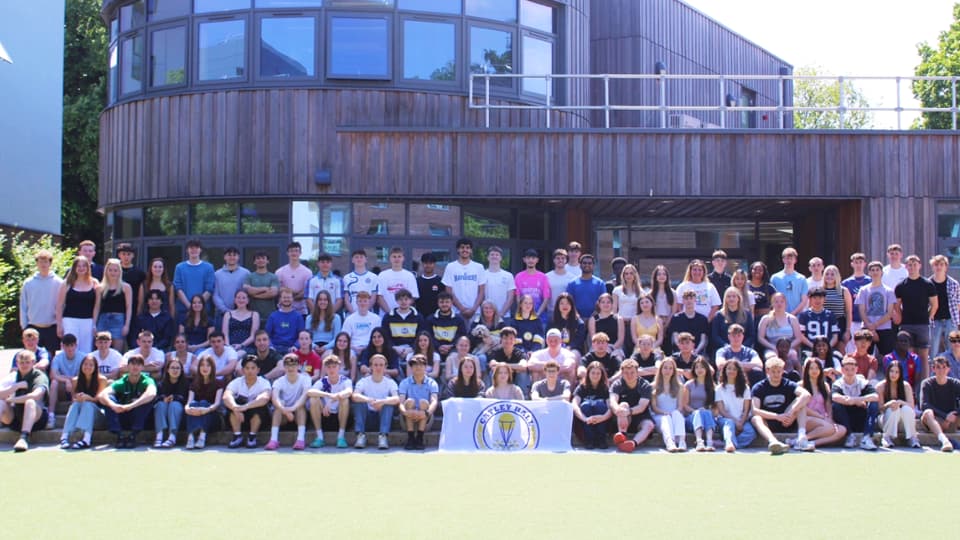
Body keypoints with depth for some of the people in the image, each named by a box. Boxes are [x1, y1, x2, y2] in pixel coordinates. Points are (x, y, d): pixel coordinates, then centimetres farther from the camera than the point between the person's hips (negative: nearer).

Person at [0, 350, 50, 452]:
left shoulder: (40, 376, -3)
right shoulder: (13, 377, 11)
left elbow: (35, 396, -23)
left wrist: (11, 399, -14)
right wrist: (17, 386, -16)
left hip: (35, 418, -4)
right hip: (14, 419, 4)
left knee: (30, 402, -34)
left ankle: (24, 438, -49)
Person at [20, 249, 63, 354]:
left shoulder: (58, 282, -1)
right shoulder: (28, 283, 3)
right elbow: (23, 306, 7)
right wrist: (24, 325, 3)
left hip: (52, 328, -1)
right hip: (33, 328, 1)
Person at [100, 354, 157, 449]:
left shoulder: (147, 381, -7)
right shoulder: (121, 383, -2)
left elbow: (151, 394, -32)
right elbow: (102, 395, -19)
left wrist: (131, 406, -43)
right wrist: (113, 405, -42)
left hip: (140, 419, -2)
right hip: (122, 419, 2)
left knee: (148, 399, -28)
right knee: (108, 398, -21)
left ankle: (133, 435, -25)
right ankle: (119, 434, -26)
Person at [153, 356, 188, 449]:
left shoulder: (185, 382, 3)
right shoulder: (161, 383, 9)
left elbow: (186, 399, -7)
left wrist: (174, 398, -25)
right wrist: (163, 398, -26)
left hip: (178, 410, -2)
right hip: (161, 409, 2)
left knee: (174, 404, -34)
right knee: (161, 404, -31)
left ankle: (172, 437, -54)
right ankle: (159, 436, -51)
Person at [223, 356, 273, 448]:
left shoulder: (264, 383, -13)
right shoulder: (236, 382, -8)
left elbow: (265, 398, -36)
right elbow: (226, 396, -29)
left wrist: (246, 406, -52)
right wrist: (235, 408, -51)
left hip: (259, 418, -2)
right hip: (239, 419, 2)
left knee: (259, 403, -31)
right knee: (232, 401, -26)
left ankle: (252, 436, -18)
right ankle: (237, 436, -19)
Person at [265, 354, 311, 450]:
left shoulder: (304, 378, -11)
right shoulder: (279, 381, -10)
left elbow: (305, 395, -30)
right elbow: (274, 397, -30)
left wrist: (293, 408, -48)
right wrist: (284, 410, -50)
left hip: (300, 414, 0)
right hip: (283, 415, 0)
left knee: (301, 404, -30)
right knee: (278, 404, -29)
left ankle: (301, 439, -40)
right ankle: (274, 439, -38)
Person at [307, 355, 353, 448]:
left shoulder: (345, 381, -7)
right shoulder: (322, 382, -3)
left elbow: (349, 392, -32)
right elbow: (309, 392, -25)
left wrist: (330, 402, -47)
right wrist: (328, 395, -42)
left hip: (341, 417, -2)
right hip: (324, 416, 2)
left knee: (344, 399, -29)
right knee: (314, 399, -23)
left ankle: (341, 436, -21)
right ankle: (319, 437, -18)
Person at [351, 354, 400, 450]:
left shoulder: (390, 382, -3)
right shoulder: (364, 381, -3)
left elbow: (397, 399, -22)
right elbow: (354, 396, -23)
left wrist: (382, 402, -42)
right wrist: (369, 400, -43)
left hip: (383, 416, 0)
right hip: (367, 417, 0)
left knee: (388, 401, -27)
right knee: (359, 401, -25)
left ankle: (383, 436, -36)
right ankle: (361, 435, -30)